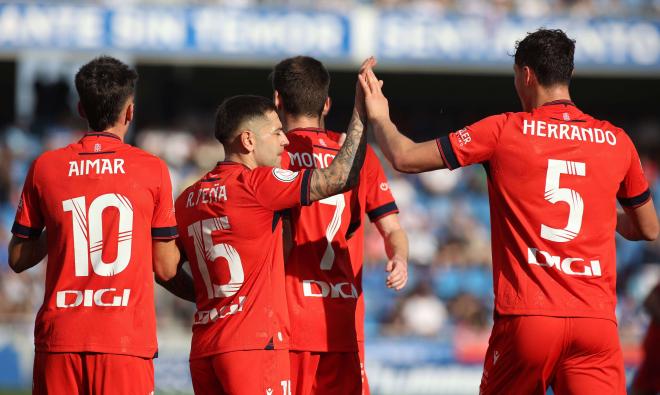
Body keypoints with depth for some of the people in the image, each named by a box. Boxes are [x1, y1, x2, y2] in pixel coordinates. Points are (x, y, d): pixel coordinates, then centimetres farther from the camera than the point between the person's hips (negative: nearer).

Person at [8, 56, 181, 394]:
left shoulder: (45, 167, 4)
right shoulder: (152, 170, 0)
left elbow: (18, 259, 11)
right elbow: (166, 269, 4)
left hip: (59, 340, 2)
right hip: (126, 339, -2)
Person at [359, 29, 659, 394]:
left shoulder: (503, 131, 1)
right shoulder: (617, 141, 9)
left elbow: (405, 158, 5)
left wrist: (379, 117, 25)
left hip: (525, 319, -1)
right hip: (598, 319, 1)